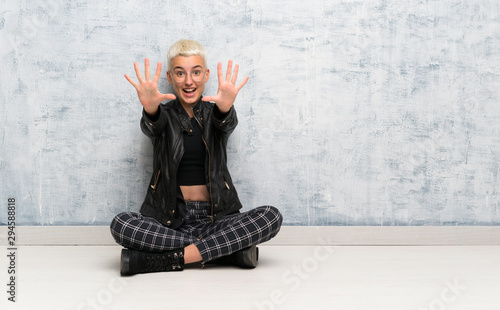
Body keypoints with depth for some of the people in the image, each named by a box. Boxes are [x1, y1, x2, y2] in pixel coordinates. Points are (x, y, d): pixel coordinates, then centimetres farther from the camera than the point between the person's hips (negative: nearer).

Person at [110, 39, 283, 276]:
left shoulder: (213, 112, 9)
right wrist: (149, 107, -43)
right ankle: (232, 250, -24)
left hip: (215, 218, 1)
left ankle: (174, 257, -23)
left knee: (272, 216, -25)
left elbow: (226, 123, -15)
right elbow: (152, 126, -17)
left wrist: (225, 107, -41)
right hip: (170, 220, 0)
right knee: (120, 225, -30)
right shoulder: (164, 114, 7)